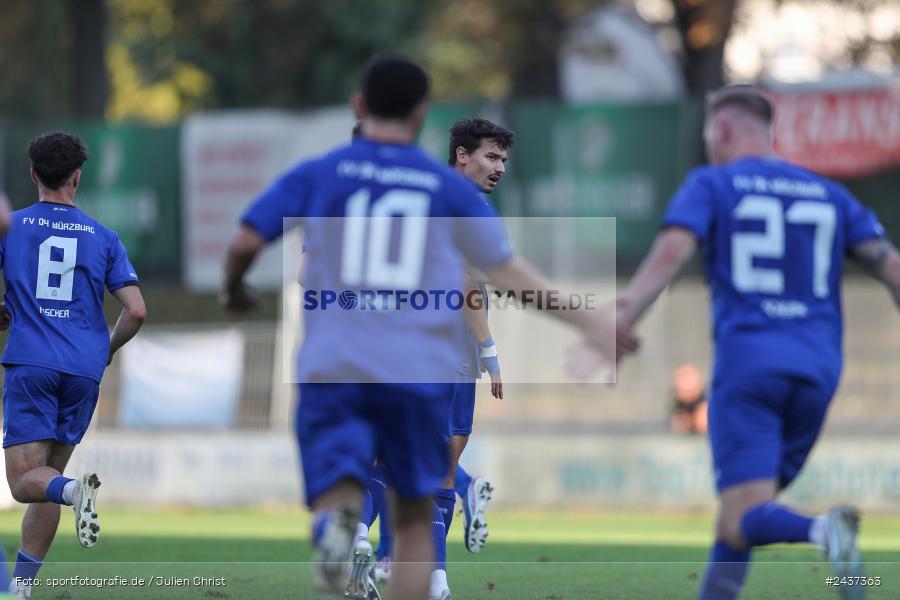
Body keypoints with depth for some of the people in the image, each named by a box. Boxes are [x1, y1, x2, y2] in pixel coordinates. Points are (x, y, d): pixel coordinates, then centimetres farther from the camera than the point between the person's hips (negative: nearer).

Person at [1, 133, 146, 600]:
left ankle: (76, 490, -39)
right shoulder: (103, 237, 9)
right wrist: (106, 351, 21)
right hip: (84, 370, 3)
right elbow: (136, 311, 3)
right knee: (48, 478, 13)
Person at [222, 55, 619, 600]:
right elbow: (510, 272, 10)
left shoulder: (316, 177, 6)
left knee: (333, 494, -2)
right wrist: (587, 321, 18)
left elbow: (245, 243, 0)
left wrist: (235, 289, 22)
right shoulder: (450, 188, 8)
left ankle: (336, 520, -39)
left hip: (333, 367, -1)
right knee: (415, 520, 12)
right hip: (421, 373, 1)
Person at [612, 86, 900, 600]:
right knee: (738, 521, 18)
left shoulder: (710, 185, 6)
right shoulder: (830, 195, 18)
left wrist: (619, 324, -18)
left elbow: (672, 252, -11)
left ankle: (822, 530, -41)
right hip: (819, 369, 5)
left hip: (746, 361, -5)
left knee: (743, 523, -12)